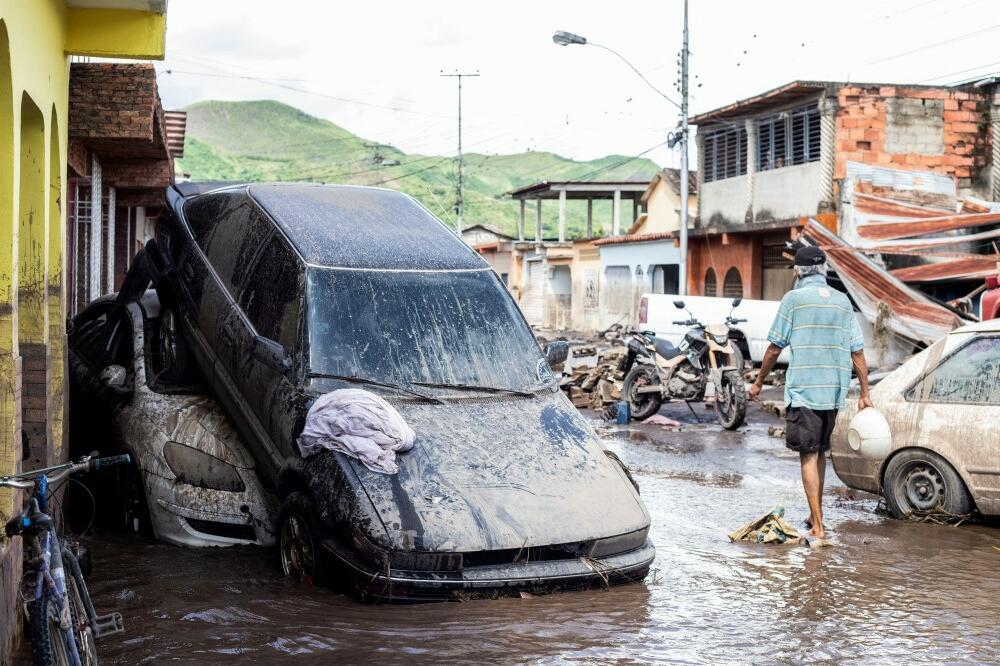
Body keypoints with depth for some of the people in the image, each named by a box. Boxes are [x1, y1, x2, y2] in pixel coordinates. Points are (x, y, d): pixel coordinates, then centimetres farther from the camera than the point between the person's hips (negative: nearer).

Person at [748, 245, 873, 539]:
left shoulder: (794, 298, -4)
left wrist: (759, 382, 9)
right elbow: (857, 352, 7)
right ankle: (816, 514, 27)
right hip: (834, 392, 5)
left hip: (803, 390, -5)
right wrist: (865, 393, 11)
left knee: (809, 455, -4)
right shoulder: (842, 301, 9)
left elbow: (775, 347, -3)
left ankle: (818, 526, -9)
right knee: (820, 452, 18)